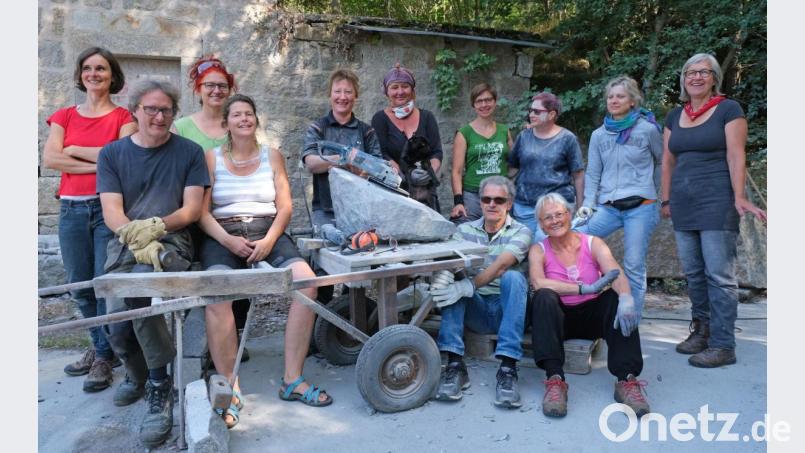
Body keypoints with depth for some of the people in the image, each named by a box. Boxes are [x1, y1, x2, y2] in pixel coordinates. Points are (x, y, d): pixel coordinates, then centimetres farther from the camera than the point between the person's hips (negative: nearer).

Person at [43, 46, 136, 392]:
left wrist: (74, 149, -4)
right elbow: (49, 159, -1)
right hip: (71, 209, 4)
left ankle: (104, 357, 11)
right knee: (80, 286, 9)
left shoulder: (123, 117, 3)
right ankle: (100, 344, 28)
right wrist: (100, 163, -10)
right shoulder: (64, 116, 13)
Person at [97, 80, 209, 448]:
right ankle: (137, 374, 21)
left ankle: (159, 386, -19)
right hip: (124, 245, 2)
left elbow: (192, 209, 0)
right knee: (117, 326, -17)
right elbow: (112, 213, 0)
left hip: (172, 242, -2)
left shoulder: (189, 152, 7)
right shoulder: (111, 154, 10)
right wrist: (137, 238, -20)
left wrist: (157, 226, -18)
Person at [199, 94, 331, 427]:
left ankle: (292, 380, -18)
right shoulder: (211, 158, 12)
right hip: (223, 236, -1)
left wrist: (269, 240, -11)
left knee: (306, 281, -27)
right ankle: (229, 389, -23)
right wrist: (227, 240, -14)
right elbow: (202, 211, 3)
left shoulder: (273, 156, 16)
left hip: (268, 233, 2)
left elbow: (285, 206, 7)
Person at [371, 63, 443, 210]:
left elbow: (436, 152, 7)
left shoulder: (426, 117, 13)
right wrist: (406, 176, -21)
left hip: (426, 193, 2)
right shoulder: (380, 119, 5)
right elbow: (383, 155, -6)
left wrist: (430, 172, -14)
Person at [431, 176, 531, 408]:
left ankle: (508, 369, -34)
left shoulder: (520, 232, -1)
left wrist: (469, 286, -36)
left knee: (513, 277, -31)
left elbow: (501, 265, -21)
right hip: (476, 309, 2)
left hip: (506, 309, -2)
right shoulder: (465, 230, 9)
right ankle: (454, 365, -29)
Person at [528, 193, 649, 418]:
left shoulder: (593, 244, 1)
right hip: (558, 318, -1)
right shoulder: (539, 250, -1)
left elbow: (617, 275, -18)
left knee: (617, 297, -26)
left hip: (592, 316, 1)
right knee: (544, 296, -31)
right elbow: (538, 283, -23)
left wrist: (626, 298, -41)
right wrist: (585, 288, -32)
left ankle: (627, 379, -30)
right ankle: (555, 379, -38)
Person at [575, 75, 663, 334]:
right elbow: (593, 174, 8)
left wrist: (652, 192, 15)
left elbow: (662, 162, 14)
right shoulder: (599, 135, 10)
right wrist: (588, 203, -3)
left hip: (640, 208, -3)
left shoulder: (647, 129, 1)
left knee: (634, 266, -3)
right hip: (608, 207, 3)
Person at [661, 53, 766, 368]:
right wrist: (666, 200, 10)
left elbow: (736, 155, -8)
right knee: (693, 272, 8)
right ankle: (701, 330, 21)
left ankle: (723, 346, -1)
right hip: (684, 205, 5)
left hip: (716, 202, -5)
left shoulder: (728, 109, 1)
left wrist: (739, 197, -17)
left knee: (719, 275, -6)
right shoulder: (675, 116, 16)